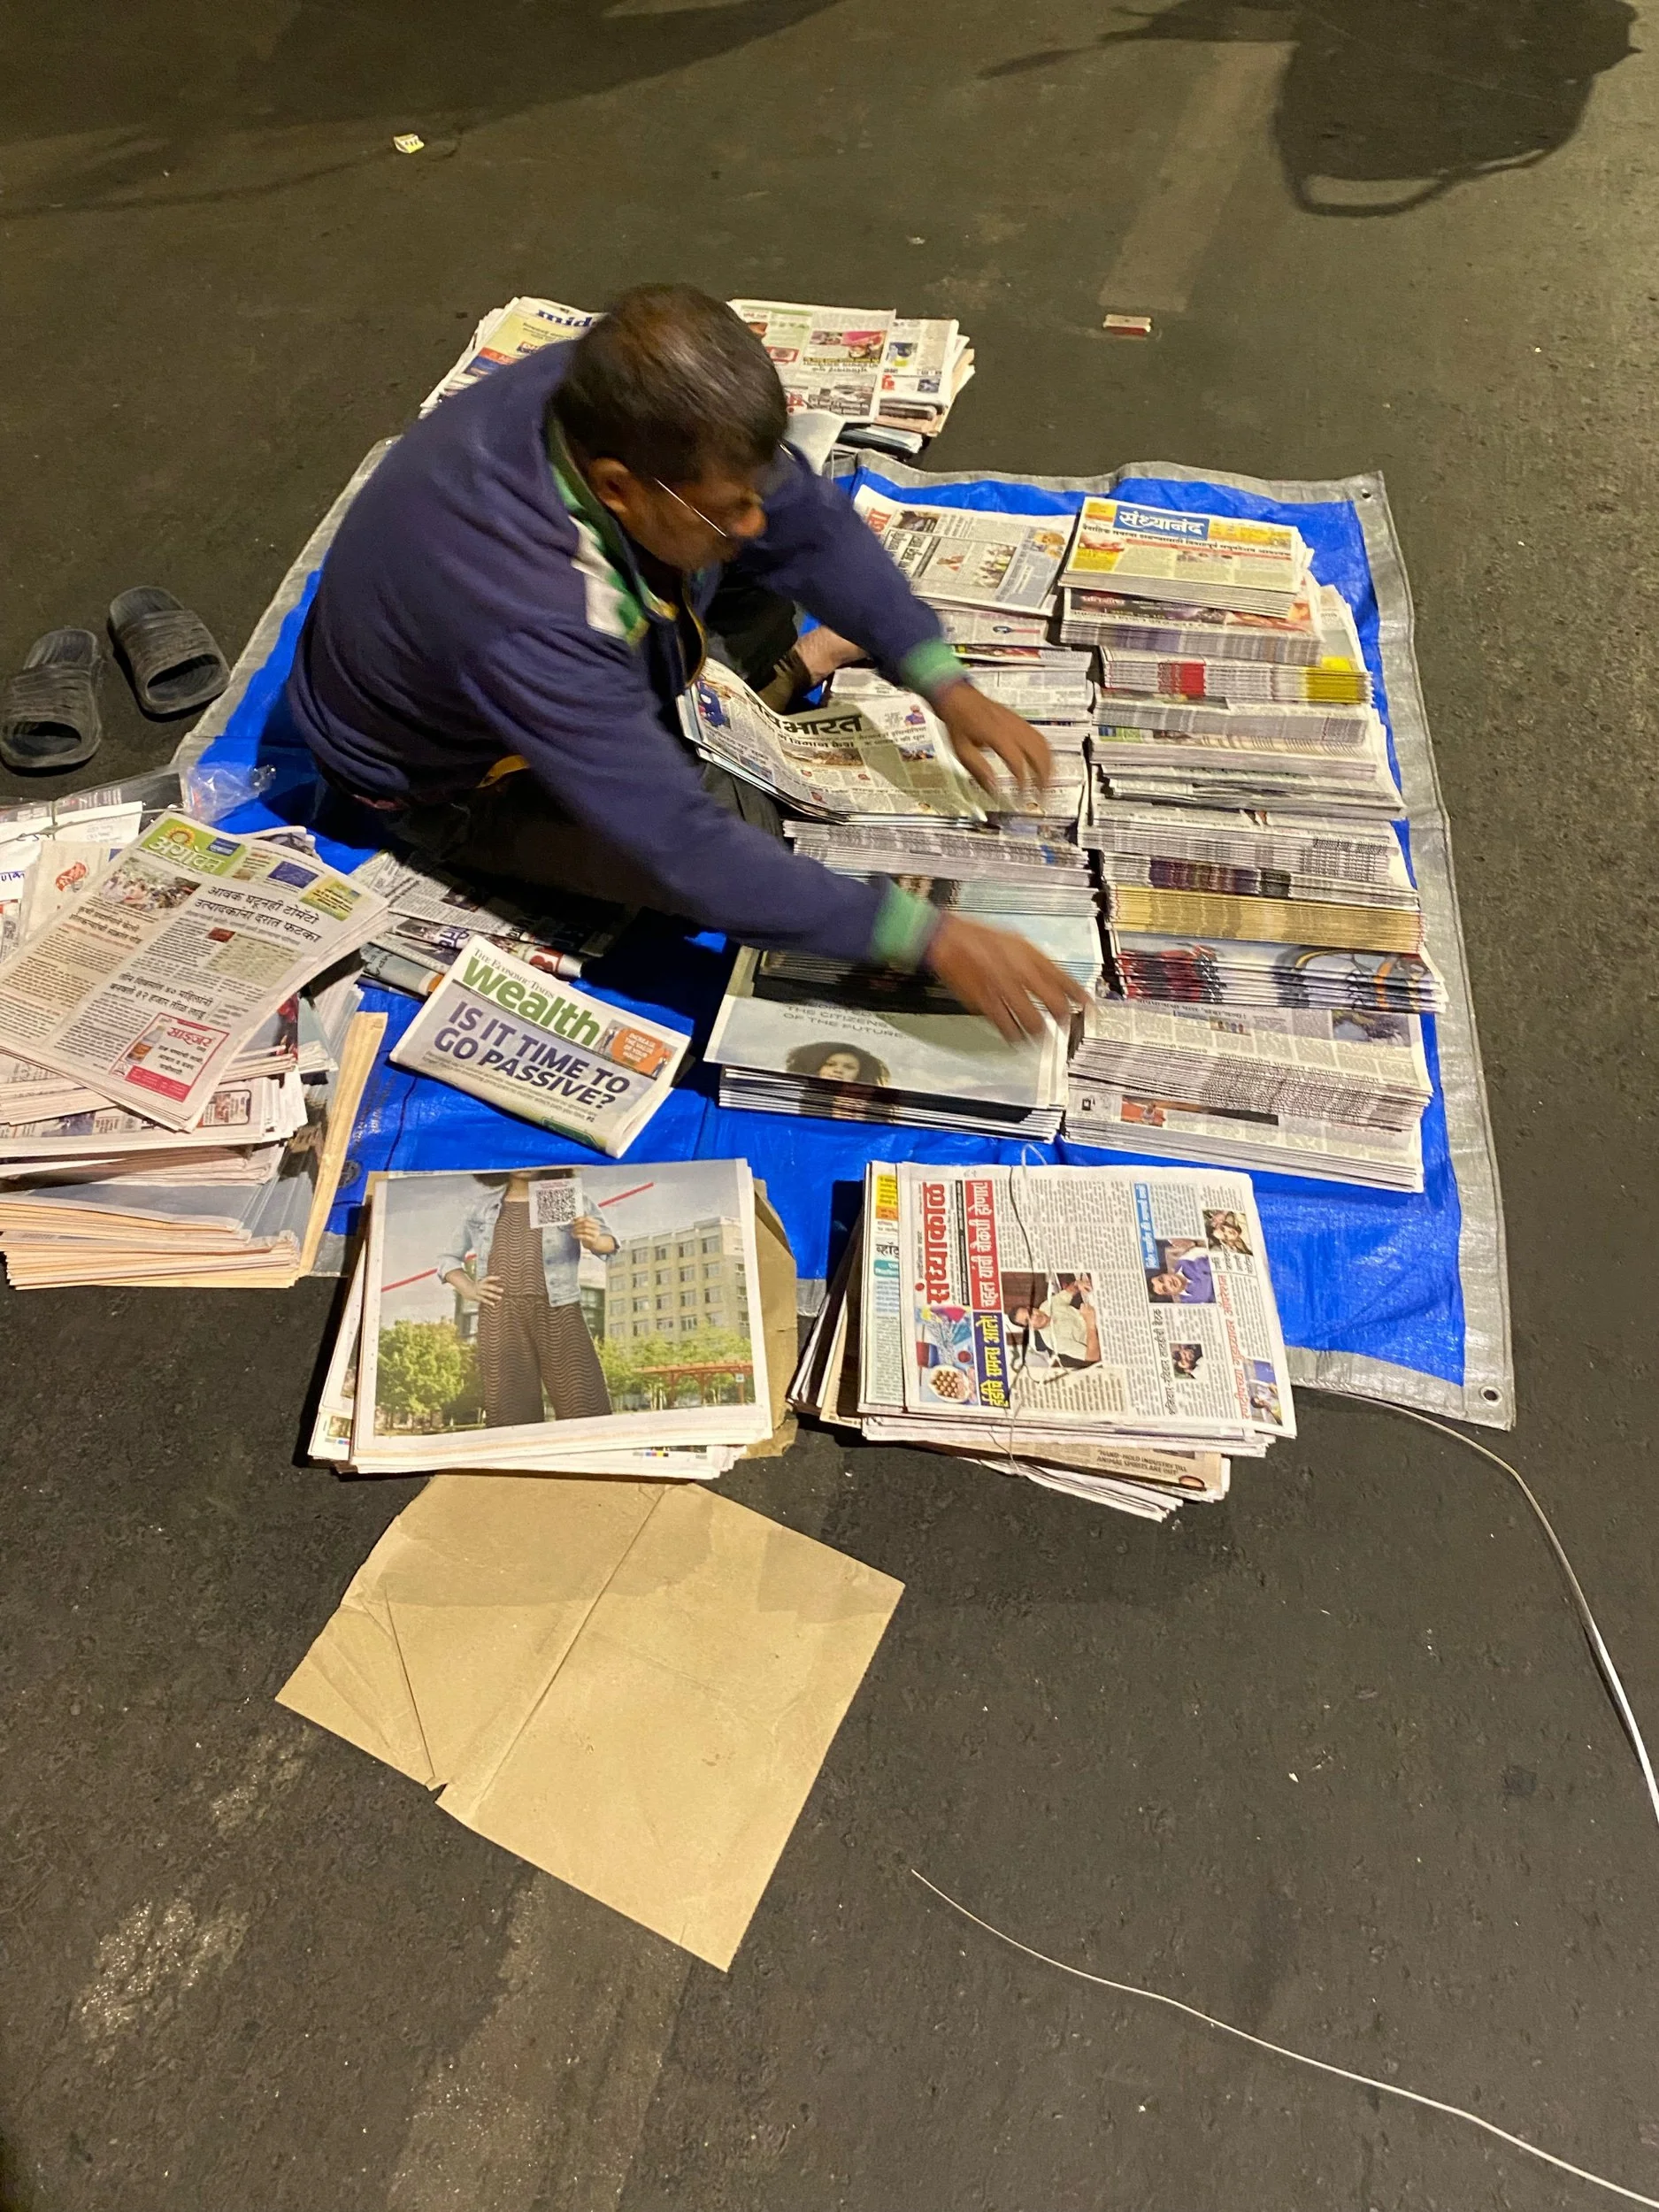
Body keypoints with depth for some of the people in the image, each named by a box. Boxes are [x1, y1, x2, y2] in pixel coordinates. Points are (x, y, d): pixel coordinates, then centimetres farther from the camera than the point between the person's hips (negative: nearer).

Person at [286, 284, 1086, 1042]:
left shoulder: (612, 404, -27)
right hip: (453, 780, -5)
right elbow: (687, 851, -41)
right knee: (717, 876, -25)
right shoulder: (525, 621, -44)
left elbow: (810, 520, -13)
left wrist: (945, 686, -20)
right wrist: (927, 937, -42)